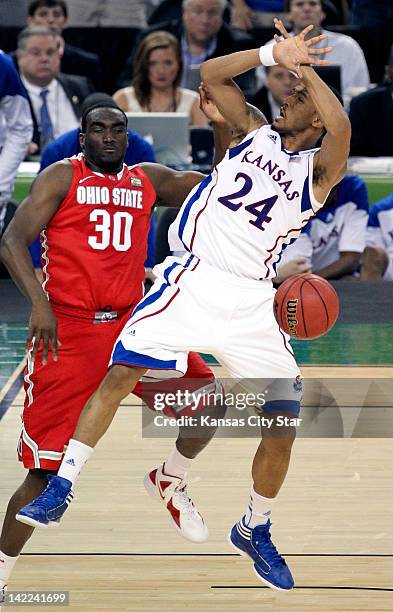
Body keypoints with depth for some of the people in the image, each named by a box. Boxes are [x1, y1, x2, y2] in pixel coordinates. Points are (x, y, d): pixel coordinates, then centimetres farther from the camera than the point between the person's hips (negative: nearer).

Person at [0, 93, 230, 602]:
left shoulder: (149, 180, 11)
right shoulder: (61, 177, -2)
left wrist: (221, 125, -4)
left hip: (130, 322, 4)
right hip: (66, 331, -4)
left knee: (206, 400, -16)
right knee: (47, 474, -7)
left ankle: (170, 483, 14)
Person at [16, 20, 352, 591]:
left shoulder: (319, 171, 1)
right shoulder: (253, 132, 10)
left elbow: (341, 125, -21)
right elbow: (210, 75, -2)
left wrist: (304, 67, -13)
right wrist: (274, 53, -13)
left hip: (252, 302, -1)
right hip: (193, 280, 1)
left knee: (284, 420, -5)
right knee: (121, 372, -12)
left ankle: (255, 529, 16)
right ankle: (61, 487, -4)